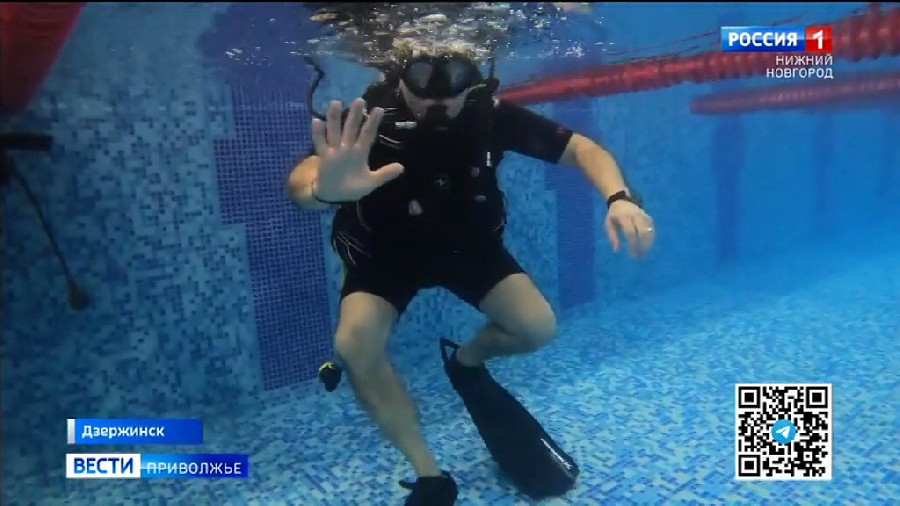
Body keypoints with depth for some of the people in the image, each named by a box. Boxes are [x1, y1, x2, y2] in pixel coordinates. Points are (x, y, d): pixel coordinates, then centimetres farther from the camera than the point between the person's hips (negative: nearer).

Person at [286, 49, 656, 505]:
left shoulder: (491, 113, -22)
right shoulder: (368, 118, -29)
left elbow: (580, 148, -16)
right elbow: (300, 180, -44)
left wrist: (618, 197, -37)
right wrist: (324, 188, -69)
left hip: (469, 243, 2)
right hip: (385, 252, -1)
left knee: (538, 327, -13)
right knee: (354, 345, -25)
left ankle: (468, 361, 22)